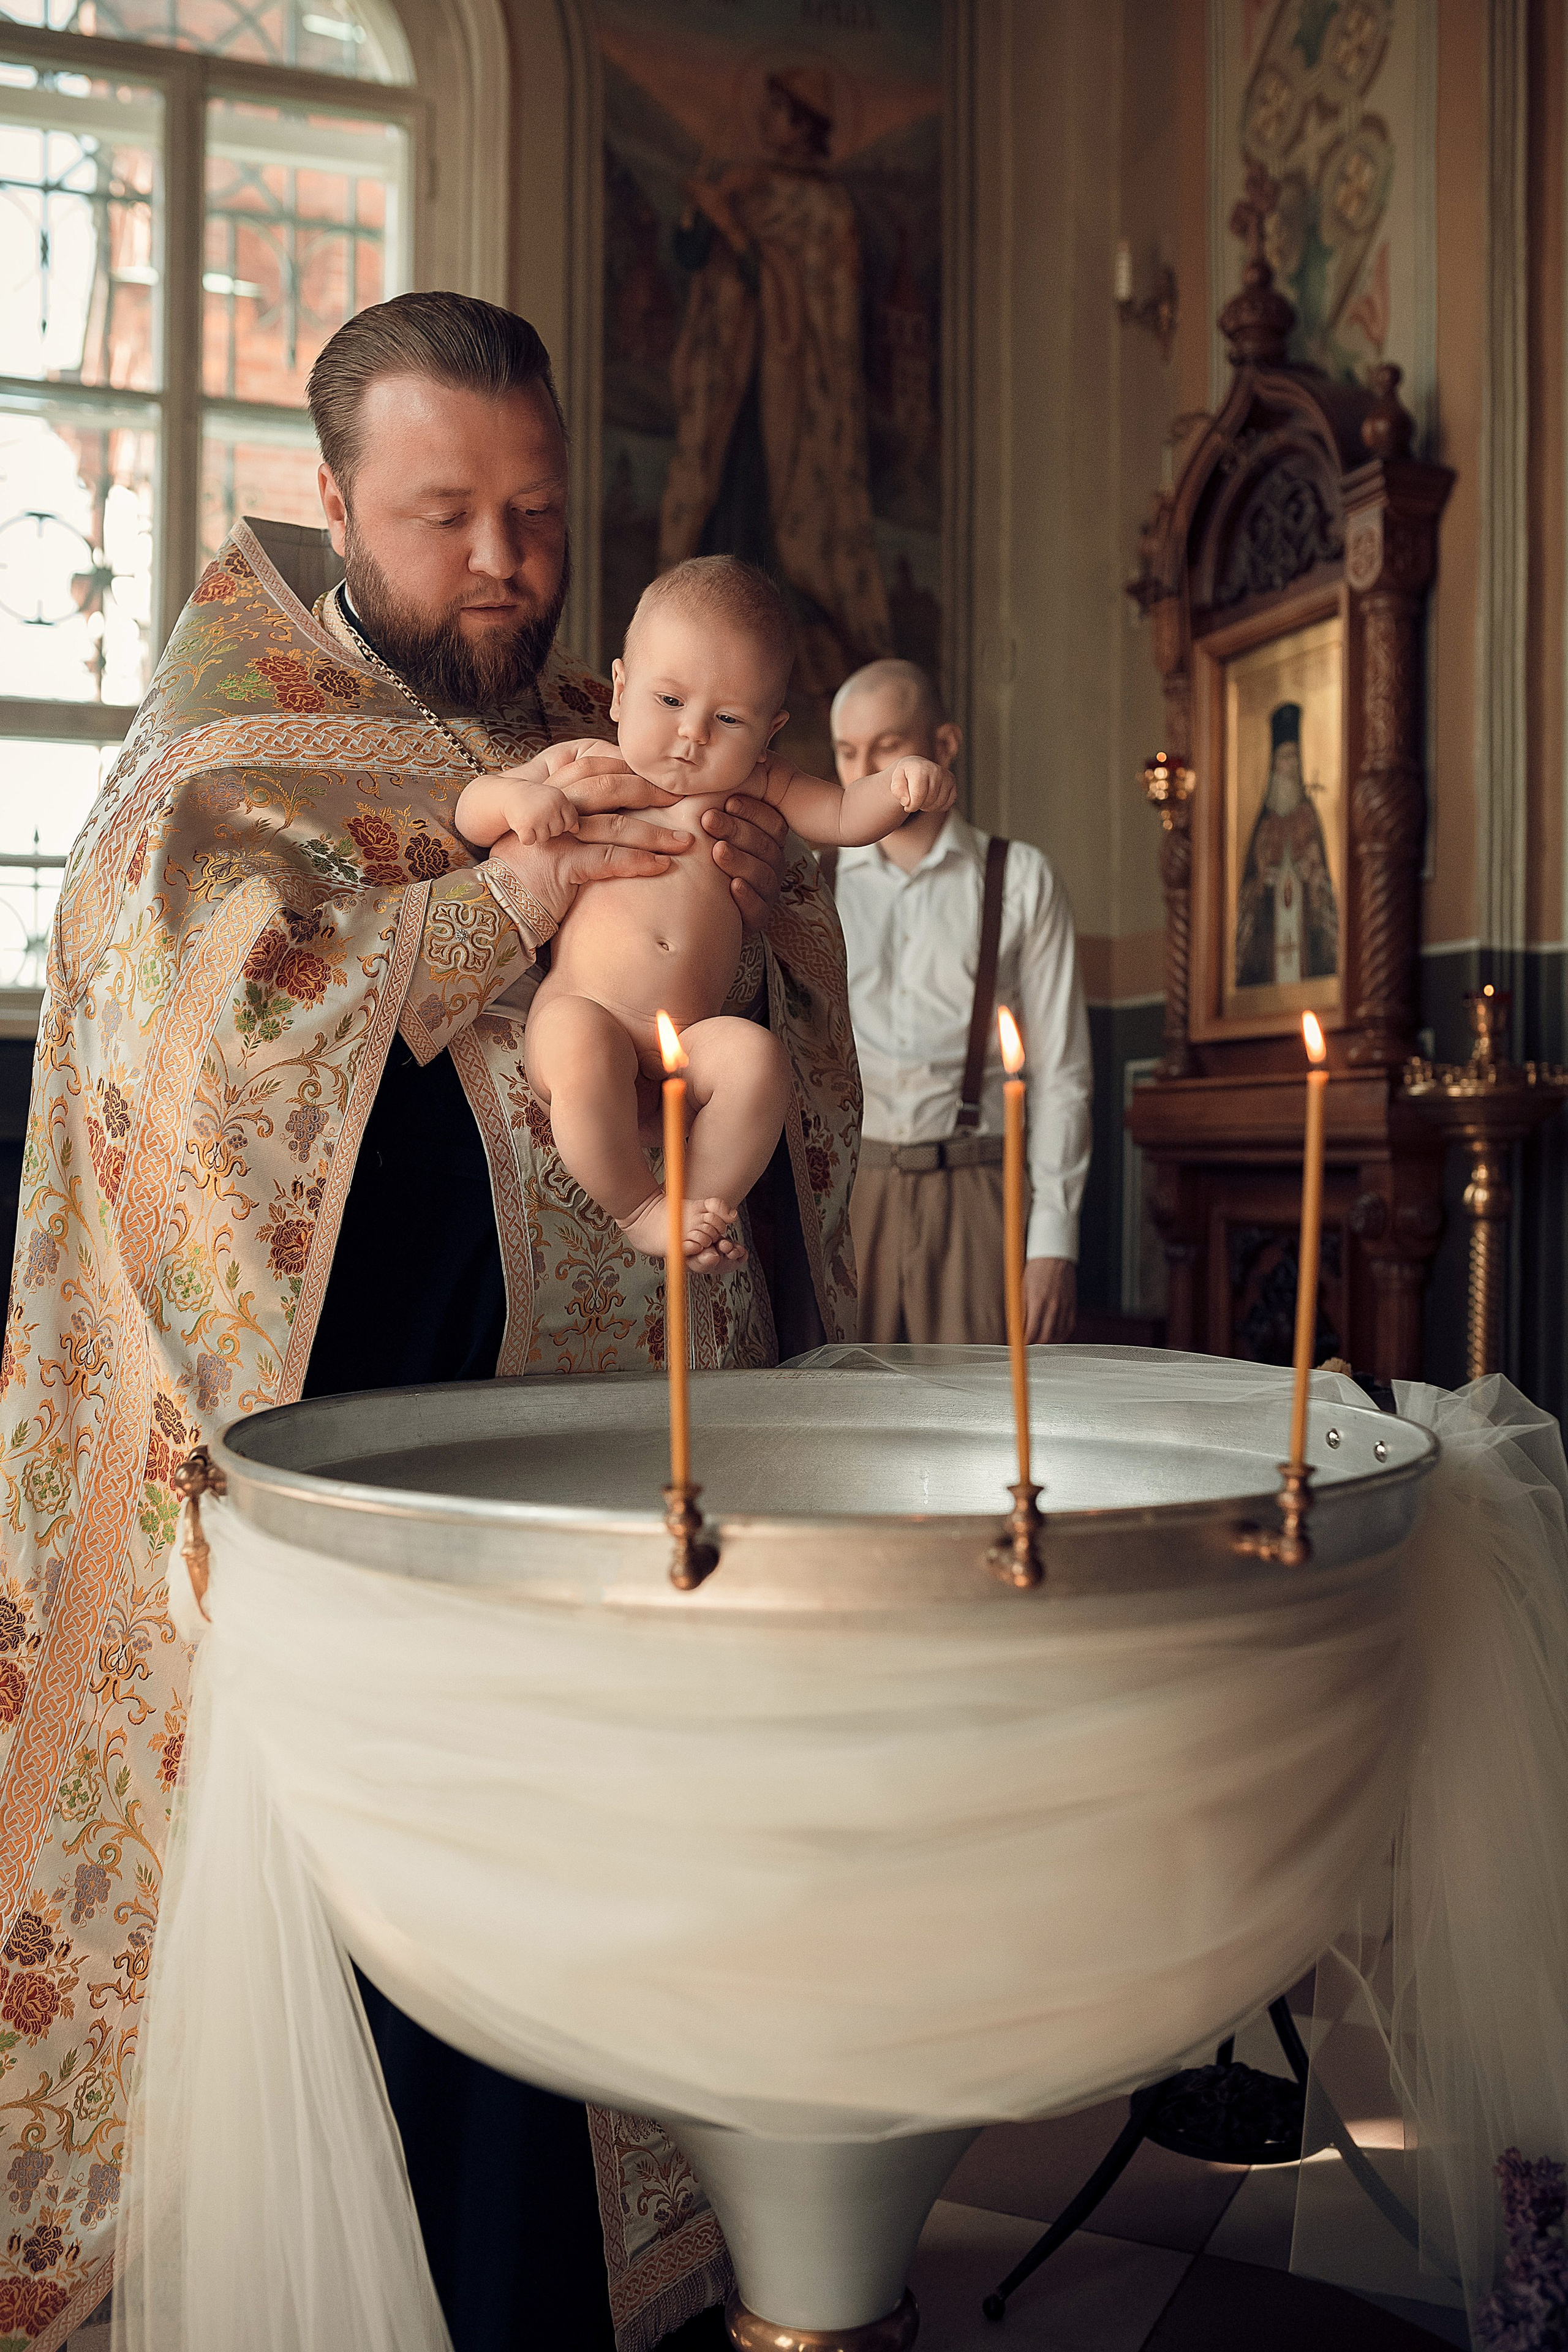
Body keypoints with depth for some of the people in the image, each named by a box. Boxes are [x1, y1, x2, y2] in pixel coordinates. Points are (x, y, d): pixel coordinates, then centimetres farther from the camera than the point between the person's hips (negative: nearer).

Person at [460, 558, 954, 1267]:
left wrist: (900, 786, -14)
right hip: (580, 1014, -1)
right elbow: (468, 816, 14)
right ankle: (636, 1204, -17)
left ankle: (688, 1209, -16)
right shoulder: (579, 765, 11)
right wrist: (516, 795, -9)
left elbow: (843, 815, 7)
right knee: (580, 1041, -36)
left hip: (689, 1047, 2)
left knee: (755, 1053, -28)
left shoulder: (751, 787, 13)